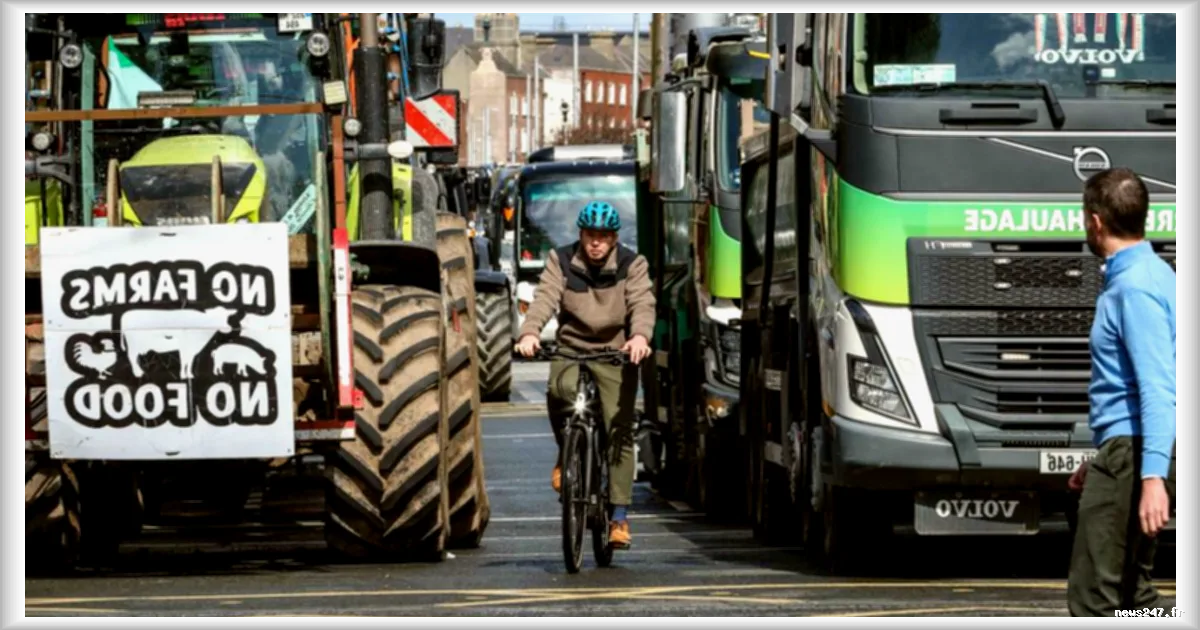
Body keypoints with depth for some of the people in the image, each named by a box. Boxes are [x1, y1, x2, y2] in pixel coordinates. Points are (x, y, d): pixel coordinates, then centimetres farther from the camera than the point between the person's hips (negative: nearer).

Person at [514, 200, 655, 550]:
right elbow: (545, 298, -12)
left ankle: (619, 516, -4)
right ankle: (566, 454, -2)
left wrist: (640, 336, -37)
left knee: (620, 430, -9)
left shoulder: (632, 265, 0)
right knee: (559, 391, -32)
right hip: (570, 349, 1)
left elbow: (642, 304, -15)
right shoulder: (561, 261, 3)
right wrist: (530, 333, -32)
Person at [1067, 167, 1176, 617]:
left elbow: (1158, 389, -24)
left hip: (1132, 455, -11)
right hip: (1129, 452, 11)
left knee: (1093, 596, -10)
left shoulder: (1134, 287, -16)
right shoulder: (1152, 275, 17)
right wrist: (1101, 460, 30)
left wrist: (1152, 476, -31)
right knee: (1129, 592, 14)